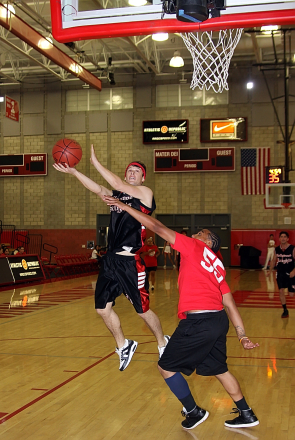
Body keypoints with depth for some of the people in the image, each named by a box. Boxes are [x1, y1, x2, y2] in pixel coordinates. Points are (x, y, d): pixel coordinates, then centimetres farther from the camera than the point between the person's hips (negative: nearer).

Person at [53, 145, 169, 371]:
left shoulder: (145, 193, -4)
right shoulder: (116, 196, 14)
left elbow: (118, 185, -19)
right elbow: (98, 188, -2)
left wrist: (96, 162, -17)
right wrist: (73, 172, -14)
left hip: (131, 263, -6)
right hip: (111, 260, 7)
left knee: (143, 310, 4)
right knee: (103, 308, 8)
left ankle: (163, 343, 30)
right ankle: (124, 346, 29)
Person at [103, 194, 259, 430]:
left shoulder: (195, 247, 3)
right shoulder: (218, 267, 22)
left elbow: (158, 227, 0)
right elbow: (230, 305, 17)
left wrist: (125, 207, 4)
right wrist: (242, 335, 17)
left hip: (198, 322, -8)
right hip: (219, 320, 8)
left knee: (166, 367, 9)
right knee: (218, 368, 26)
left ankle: (194, 412, 19)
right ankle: (246, 414, 34)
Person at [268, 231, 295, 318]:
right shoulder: (276, 249, 1)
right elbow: (273, 260, 13)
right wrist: (270, 270, 3)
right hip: (280, 273, 3)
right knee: (281, 291, -5)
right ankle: (285, 310, 7)